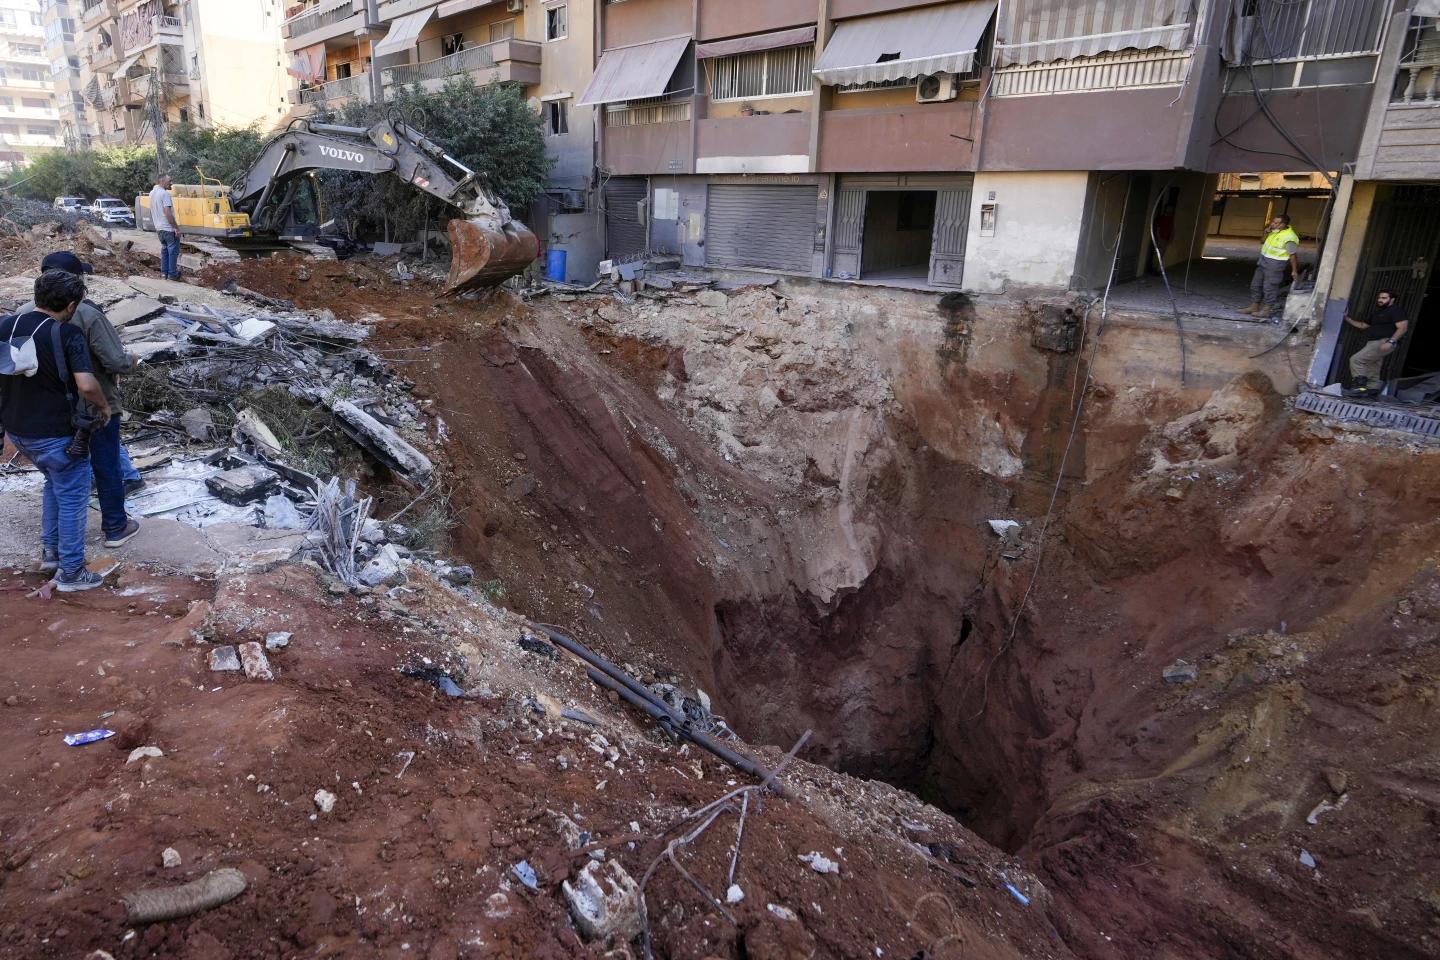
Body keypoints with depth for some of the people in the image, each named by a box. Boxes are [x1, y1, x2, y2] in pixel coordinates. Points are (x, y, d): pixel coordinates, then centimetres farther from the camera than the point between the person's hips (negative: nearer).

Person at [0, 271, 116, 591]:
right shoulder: (68, 334, -19)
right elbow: (86, 385, -29)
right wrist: (104, 406, -10)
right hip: (55, 433, -7)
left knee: (56, 483, 29)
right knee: (73, 497, 7)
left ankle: (50, 551, 36)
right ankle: (71, 571, 14)